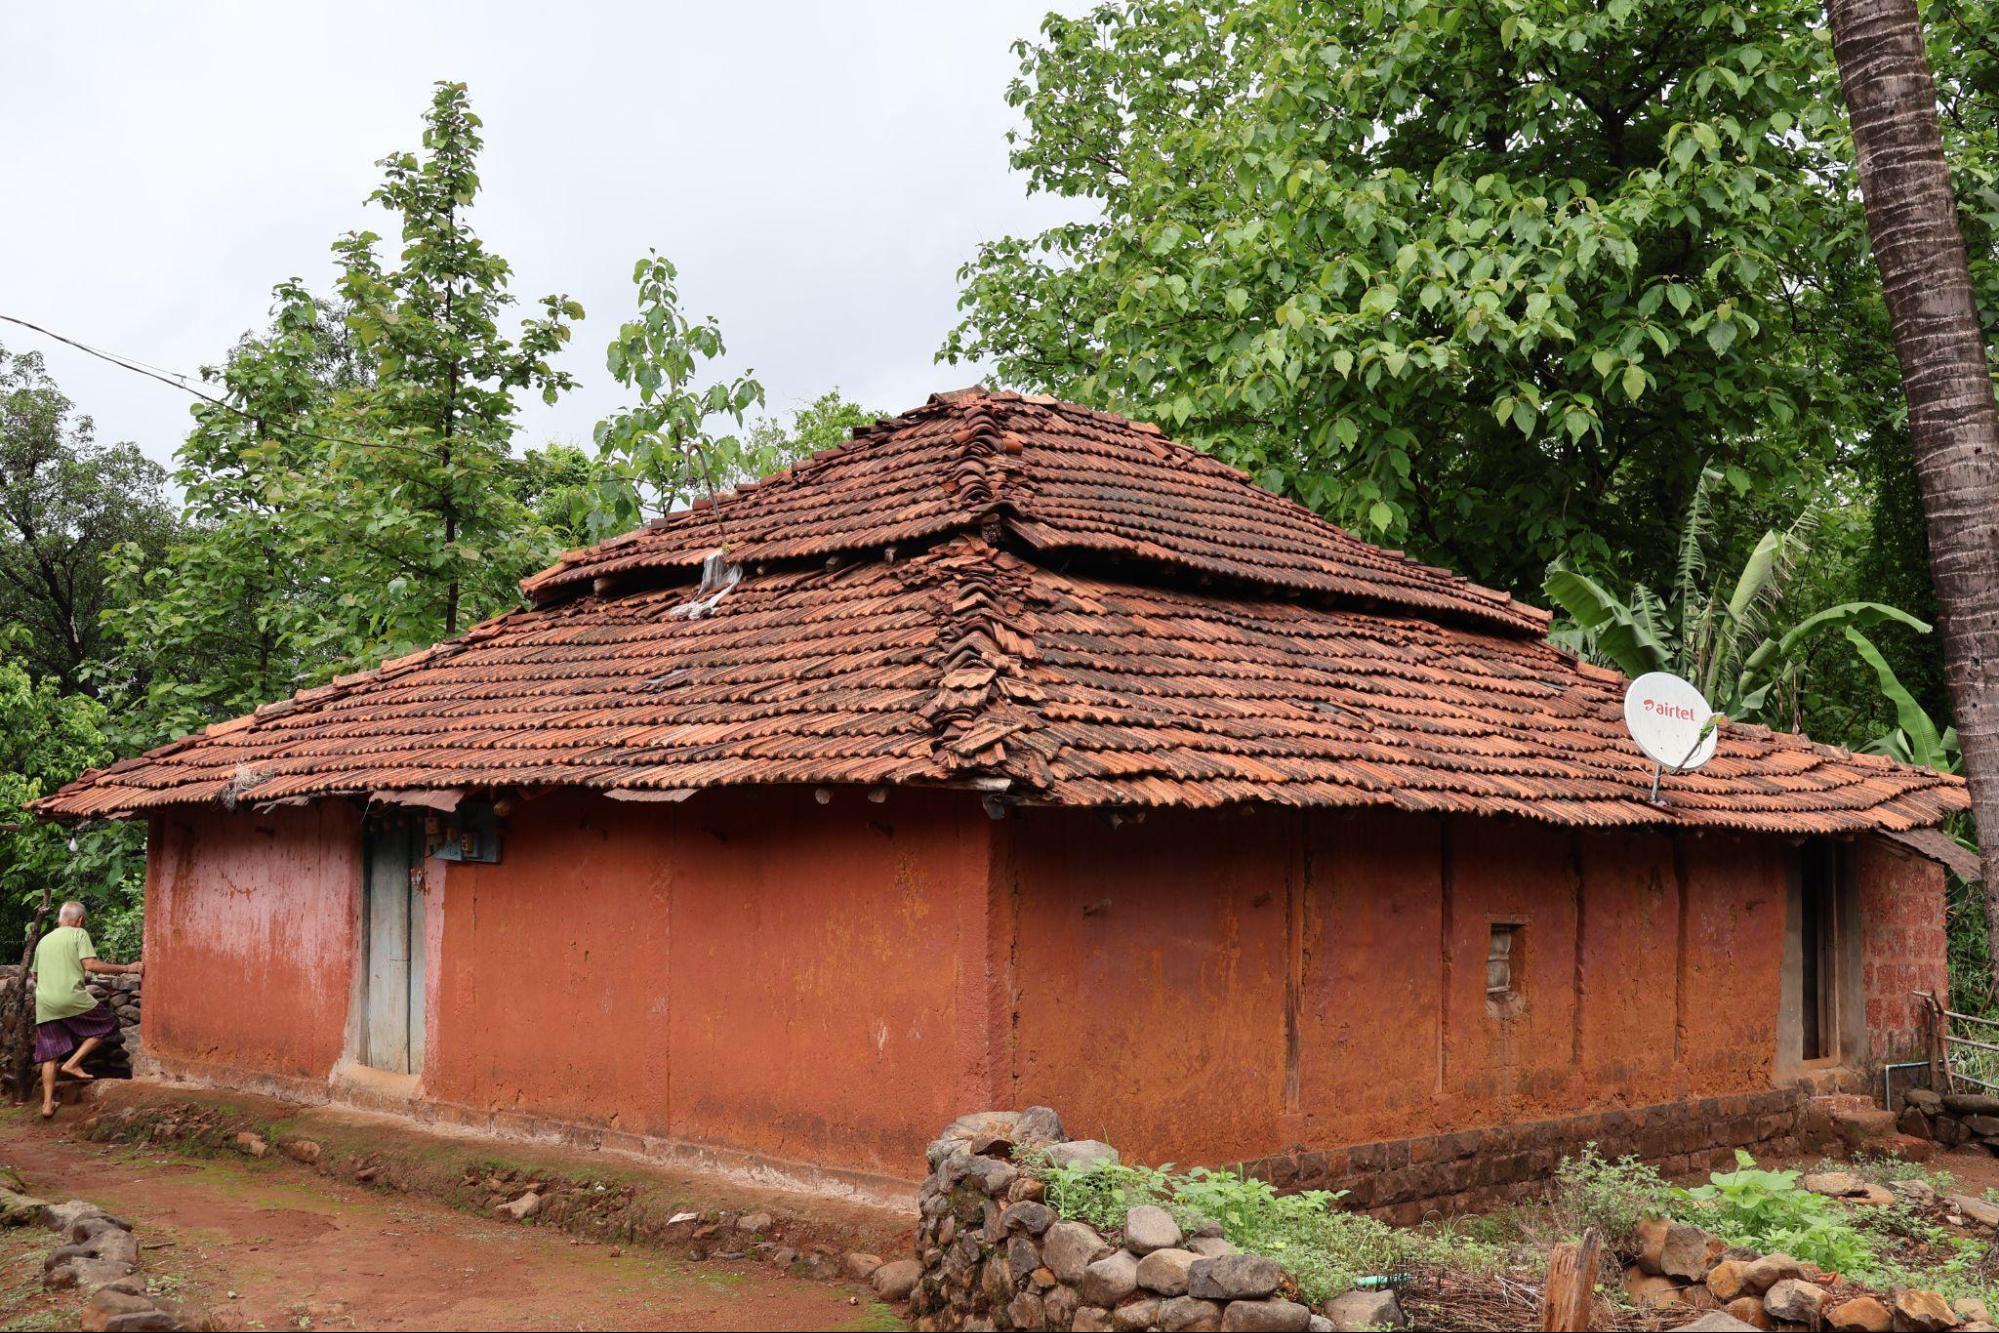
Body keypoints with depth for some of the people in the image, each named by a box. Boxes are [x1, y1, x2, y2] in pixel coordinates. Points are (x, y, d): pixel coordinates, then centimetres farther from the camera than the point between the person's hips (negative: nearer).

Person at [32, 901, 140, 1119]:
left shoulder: (44, 940, 20)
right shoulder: (79, 934, 1)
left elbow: (36, 976, 28)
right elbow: (91, 965, -12)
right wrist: (126, 968, -9)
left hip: (45, 1004, 6)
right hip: (71, 998, -6)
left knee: (50, 1056, 10)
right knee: (107, 1023, 12)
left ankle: (47, 1103, 6)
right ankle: (73, 1063, 1)